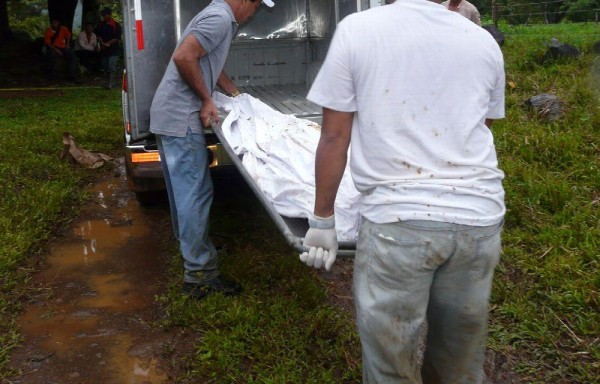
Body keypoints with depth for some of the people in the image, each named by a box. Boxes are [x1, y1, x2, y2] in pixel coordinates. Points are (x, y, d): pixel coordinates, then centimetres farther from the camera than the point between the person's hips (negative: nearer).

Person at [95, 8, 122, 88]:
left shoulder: (116, 25, -6)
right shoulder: (100, 24, 7)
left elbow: (117, 38, -9)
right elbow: (98, 36, 3)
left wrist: (107, 44, -12)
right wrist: (103, 44, -14)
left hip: (113, 49, -5)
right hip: (104, 50, 5)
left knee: (111, 67, -16)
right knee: (105, 67, 8)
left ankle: (110, 84, -14)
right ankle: (111, 82, 20)